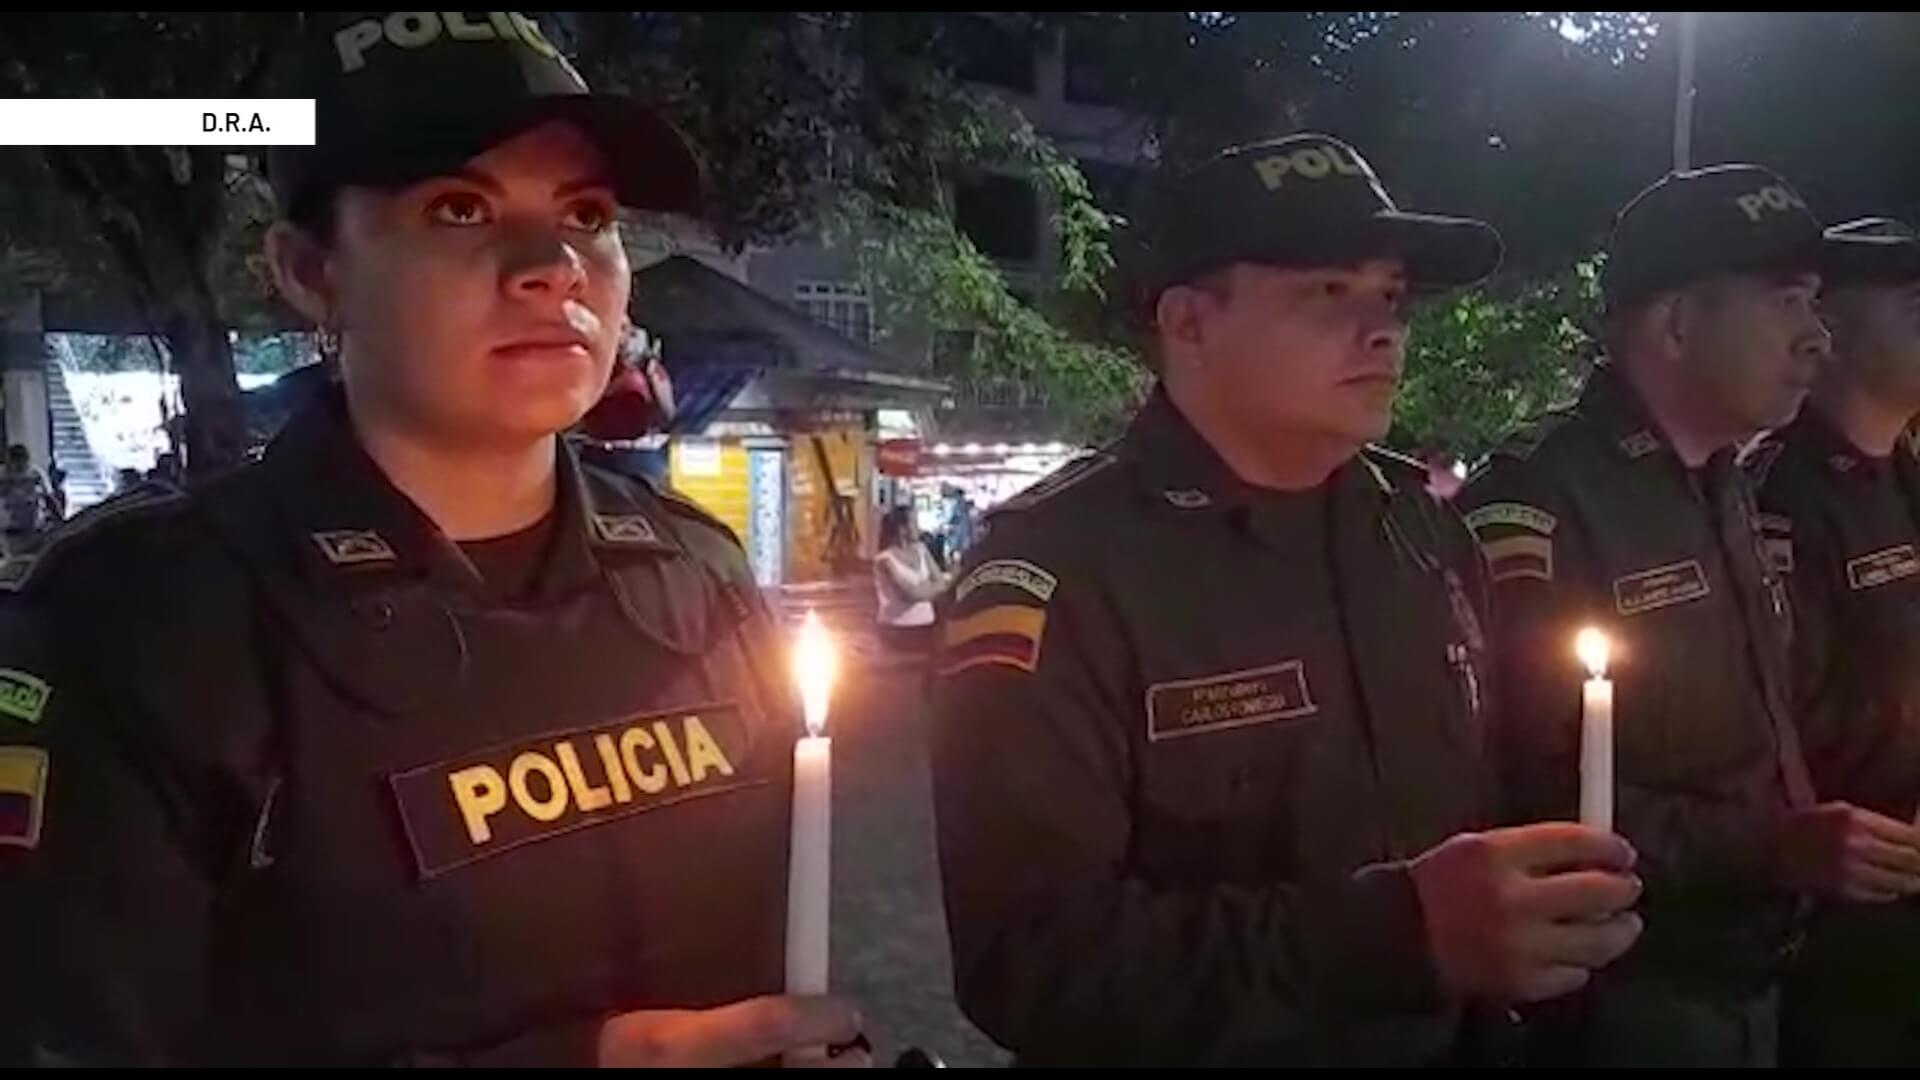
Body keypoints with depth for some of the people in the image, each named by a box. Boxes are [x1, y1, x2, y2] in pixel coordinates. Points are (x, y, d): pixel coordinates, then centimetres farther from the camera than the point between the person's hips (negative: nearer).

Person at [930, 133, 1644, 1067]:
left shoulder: (1425, 531, 0)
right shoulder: (1057, 569, -22)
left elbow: (1489, 798, 10)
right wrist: (1402, 933, -36)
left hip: (1451, 1045, 6)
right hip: (1207, 1042, -5)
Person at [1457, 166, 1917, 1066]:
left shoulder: (1732, 495, 13)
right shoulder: (1536, 503, -20)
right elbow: (1530, 792, -25)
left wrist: (1803, 847, 11)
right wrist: (1772, 850, -24)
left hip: (1747, 978, 9)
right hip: (1618, 999, -9)